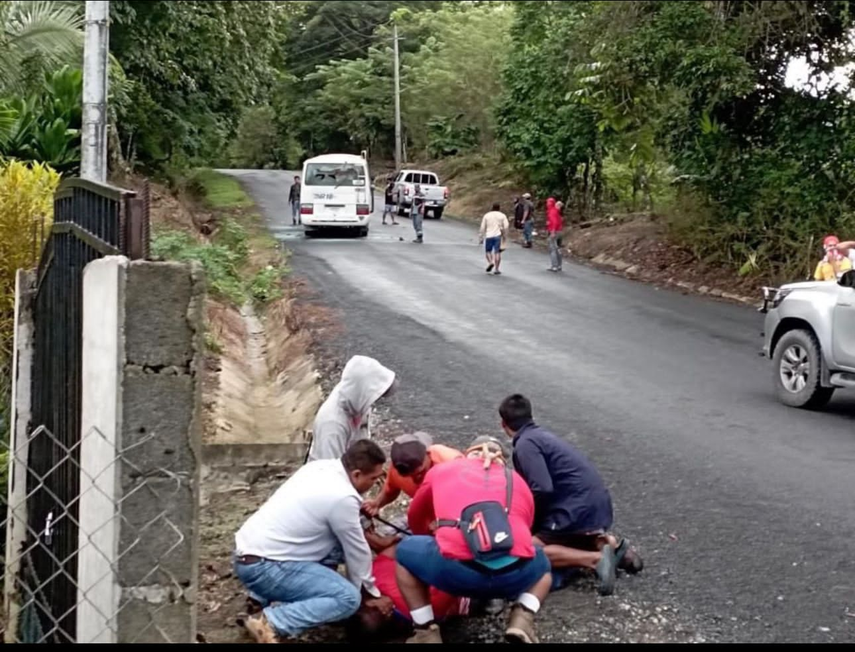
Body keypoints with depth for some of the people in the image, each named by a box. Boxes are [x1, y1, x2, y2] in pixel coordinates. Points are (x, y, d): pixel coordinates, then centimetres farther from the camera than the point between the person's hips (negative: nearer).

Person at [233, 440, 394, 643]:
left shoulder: (320, 466, 6)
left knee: (339, 539, 15)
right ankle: (271, 622, -15)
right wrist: (370, 593, 10)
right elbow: (357, 552, -4)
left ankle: (278, 594, 13)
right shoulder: (342, 498, -18)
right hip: (263, 567, -9)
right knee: (348, 598, -13)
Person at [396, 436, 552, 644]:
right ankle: (522, 619, 10)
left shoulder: (442, 469, 29)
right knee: (542, 565, 37)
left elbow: (415, 518, 45)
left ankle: (427, 633, 16)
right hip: (515, 572, 2)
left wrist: (434, 534, 67)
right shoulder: (518, 481, 31)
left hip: (456, 569, -1)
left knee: (406, 552, 29)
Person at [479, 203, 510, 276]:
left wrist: (481, 238, 10)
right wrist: (505, 236, 7)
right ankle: (496, 269, 0)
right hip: (498, 235, -1)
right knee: (497, 252, 2)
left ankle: (490, 262, -9)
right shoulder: (502, 216, 5)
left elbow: (483, 228, 6)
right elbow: (506, 227, -3)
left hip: (488, 236, 1)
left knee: (488, 251, 15)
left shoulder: (487, 215, 9)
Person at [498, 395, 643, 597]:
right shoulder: (542, 435, 18)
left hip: (579, 510, -9)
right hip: (598, 506, 9)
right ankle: (610, 545, 10)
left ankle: (596, 559, -19)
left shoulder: (525, 444, -10)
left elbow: (542, 490, -19)